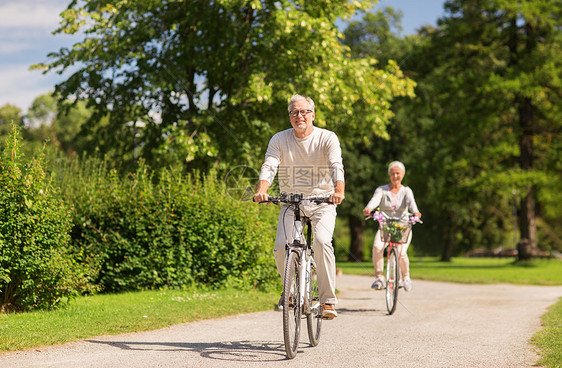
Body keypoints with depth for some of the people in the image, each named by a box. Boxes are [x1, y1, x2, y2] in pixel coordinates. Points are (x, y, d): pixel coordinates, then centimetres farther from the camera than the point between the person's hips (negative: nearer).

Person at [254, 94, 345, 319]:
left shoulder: (327, 138, -6)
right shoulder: (279, 140, 0)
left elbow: (336, 166, -21)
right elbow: (269, 166, -14)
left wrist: (339, 191, -42)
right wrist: (261, 190, -34)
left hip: (322, 202, -2)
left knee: (322, 241, -26)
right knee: (281, 247, -15)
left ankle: (328, 300, -18)